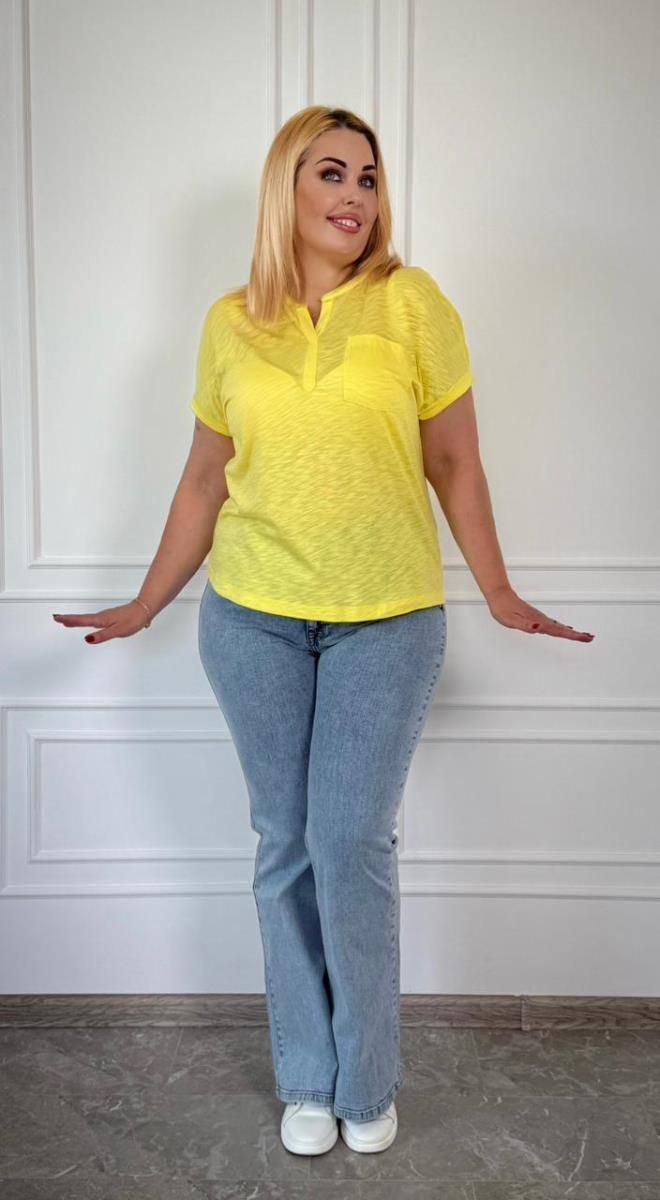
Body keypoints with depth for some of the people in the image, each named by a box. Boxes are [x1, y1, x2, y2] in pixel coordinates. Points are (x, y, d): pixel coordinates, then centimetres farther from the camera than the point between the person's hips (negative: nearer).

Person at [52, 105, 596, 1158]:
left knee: (353, 845, -2)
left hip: (387, 622, -2)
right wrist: (146, 604, 14)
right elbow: (205, 479, 12)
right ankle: (307, 1080, 28)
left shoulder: (412, 303, -1)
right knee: (285, 846, 9)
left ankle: (367, 1081, 22)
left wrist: (499, 594, 3)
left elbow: (454, 462, 3)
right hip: (254, 620, 2)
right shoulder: (230, 325, 5)